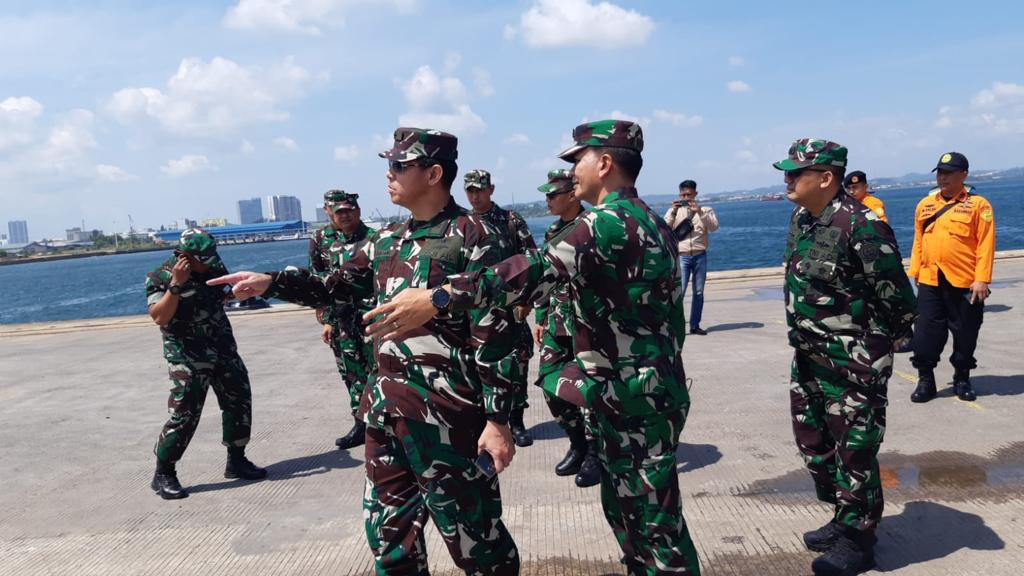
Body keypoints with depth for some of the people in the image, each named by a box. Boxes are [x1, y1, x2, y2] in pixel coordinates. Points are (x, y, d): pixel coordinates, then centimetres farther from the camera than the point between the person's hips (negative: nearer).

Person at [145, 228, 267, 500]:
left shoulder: (213, 268, 5)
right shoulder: (161, 277, -11)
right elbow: (159, 317, -24)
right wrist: (177, 283, -28)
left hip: (223, 348, 7)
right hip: (187, 357, -6)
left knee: (239, 401, 9)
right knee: (184, 414, -8)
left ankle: (236, 460, 24)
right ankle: (163, 474, 8)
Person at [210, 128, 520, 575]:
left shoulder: (471, 237, -10)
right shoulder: (387, 245, 12)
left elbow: (494, 335, -13)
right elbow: (333, 287, 22)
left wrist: (498, 420, -16)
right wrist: (270, 282, 7)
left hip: (446, 413, -7)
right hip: (386, 410, 8)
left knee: (473, 538, 3)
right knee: (389, 532, 19)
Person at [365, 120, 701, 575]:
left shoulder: (609, 220, -18)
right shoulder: (650, 222, 14)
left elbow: (541, 271, -33)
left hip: (631, 399, -10)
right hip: (651, 392, 10)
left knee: (654, 519, 2)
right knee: (626, 507, 20)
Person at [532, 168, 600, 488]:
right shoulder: (552, 232, 13)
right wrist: (540, 318, 17)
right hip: (557, 325, 7)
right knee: (553, 387, 8)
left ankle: (595, 455, 16)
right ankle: (578, 445, 27)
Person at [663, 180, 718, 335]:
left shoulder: (705, 210, 10)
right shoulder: (674, 211, 10)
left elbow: (714, 227, -7)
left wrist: (699, 211, -17)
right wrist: (673, 211, -14)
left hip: (700, 256, 1)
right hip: (682, 256, -1)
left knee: (699, 292, 3)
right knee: (679, 291, -12)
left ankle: (694, 325, 11)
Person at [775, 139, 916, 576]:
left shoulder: (861, 225, -21)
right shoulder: (800, 219, 5)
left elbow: (898, 301, -17)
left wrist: (876, 357, -9)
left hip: (852, 364, -9)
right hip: (808, 359, 9)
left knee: (853, 450, 4)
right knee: (813, 441, 18)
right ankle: (844, 520, 37)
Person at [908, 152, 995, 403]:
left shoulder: (978, 204, -5)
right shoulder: (925, 205, 9)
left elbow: (986, 245, -9)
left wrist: (982, 279, -14)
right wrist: (915, 272, 8)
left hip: (966, 283, -3)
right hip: (930, 281, 3)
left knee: (965, 333, 9)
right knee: (926, 333, 4)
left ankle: (962, 379, 25)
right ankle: (925, 380, 15)